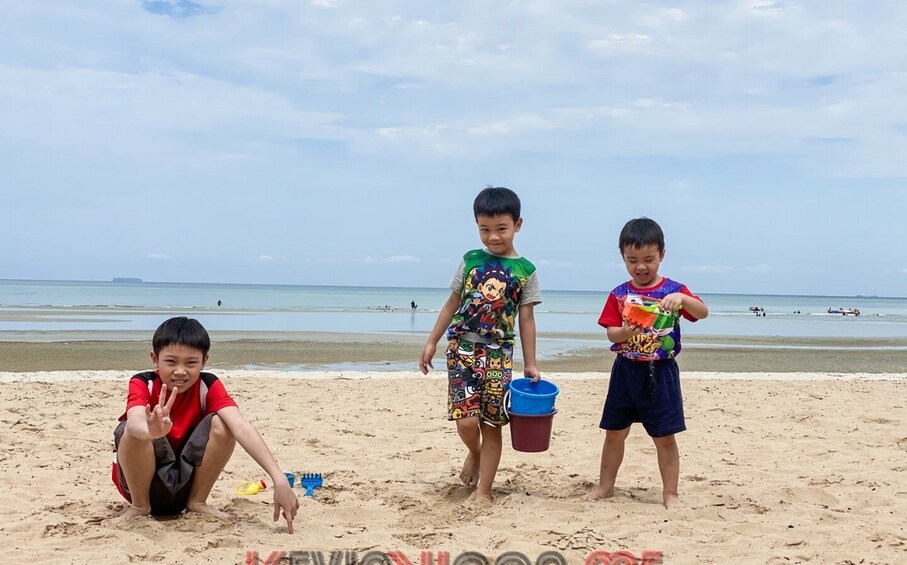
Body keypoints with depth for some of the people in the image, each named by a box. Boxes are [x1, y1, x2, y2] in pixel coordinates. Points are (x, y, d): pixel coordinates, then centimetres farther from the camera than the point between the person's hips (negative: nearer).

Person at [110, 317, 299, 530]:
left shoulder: (209, 387, -13)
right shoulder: (142, 384, -17)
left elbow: (241, 426, -29)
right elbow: (135, 421, -41)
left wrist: (279, 480, -44)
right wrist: (152, 430, -68)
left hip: (186, 481, 2)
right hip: (142, 481, -2)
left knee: (221, 424, -22)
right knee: (134, 430, -32)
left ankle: (197, 502, -6)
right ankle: (139, 506, -10)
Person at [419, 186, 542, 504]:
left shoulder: (525, 271, 2)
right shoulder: (471, 261, 6)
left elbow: (526, 320, 4)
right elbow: (452, 304, 12)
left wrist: (529, 363, 2)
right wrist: (432, 342, 10)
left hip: (499, 353, 0)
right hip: (462, 348, 0)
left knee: (492, 424, 0)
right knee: (466, 419, -12)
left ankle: (483, 491, 10)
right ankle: (474, 454, 22)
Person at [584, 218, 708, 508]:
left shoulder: (672, 290, -4)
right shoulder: (619, 295, 2)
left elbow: (703, 312, -18)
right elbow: (611, 333, -3)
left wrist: (682, 298, -37)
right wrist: (626, 332, -25)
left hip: (660, 373, -2)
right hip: (626, 371, 3)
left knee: (665, 437, 2)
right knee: (614, 432, 12)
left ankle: (670, 493, 15)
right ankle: (605, 486, 27)